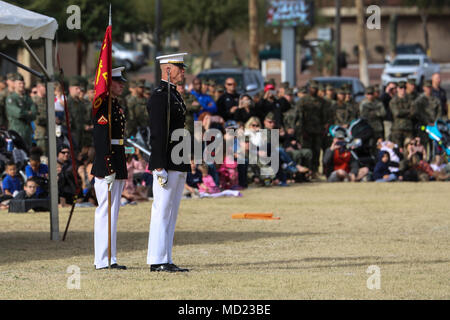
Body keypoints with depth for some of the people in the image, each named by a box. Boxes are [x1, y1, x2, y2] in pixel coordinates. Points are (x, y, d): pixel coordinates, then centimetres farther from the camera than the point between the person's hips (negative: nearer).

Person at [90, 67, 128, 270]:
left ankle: (109, 259, 16)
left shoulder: (116, 106, 18)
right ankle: (103, 260, -7)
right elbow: (101, 139, -19)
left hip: (117, 166, 10)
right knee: (106, 211, -8)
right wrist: (108, 169, -23)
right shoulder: (103, 106, -13)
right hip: (106, 166, -10)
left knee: (112, 212, 12)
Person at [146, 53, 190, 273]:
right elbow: (157, 134, -19)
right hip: (167, 166, -10)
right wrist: (160, 168, -23)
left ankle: (166, 261, 13)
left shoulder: (174, 95, 18)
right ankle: (157, 261, -6)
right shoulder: (159, 97, -13)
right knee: (162, 212, -7)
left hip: (178, 166, 10)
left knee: (171, 213, 10)